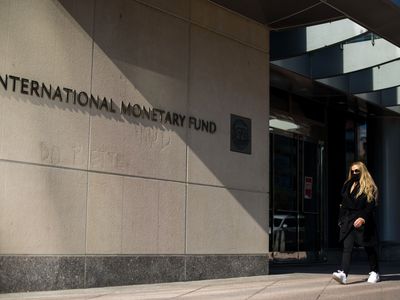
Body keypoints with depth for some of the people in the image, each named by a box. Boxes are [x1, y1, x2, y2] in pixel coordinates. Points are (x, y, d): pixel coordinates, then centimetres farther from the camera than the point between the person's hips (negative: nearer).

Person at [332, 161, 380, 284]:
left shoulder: (369, 187, -3)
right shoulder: (347, 185, 15)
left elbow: (371, 205, -12)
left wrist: (363, 218, -22)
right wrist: (341, 219, 12)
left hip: (363, 222, -4)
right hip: (348, 221, 4)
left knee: (369, 248, 8)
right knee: (347, 247, -11)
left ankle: (374, 272, 25)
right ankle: (343, 274, -23)